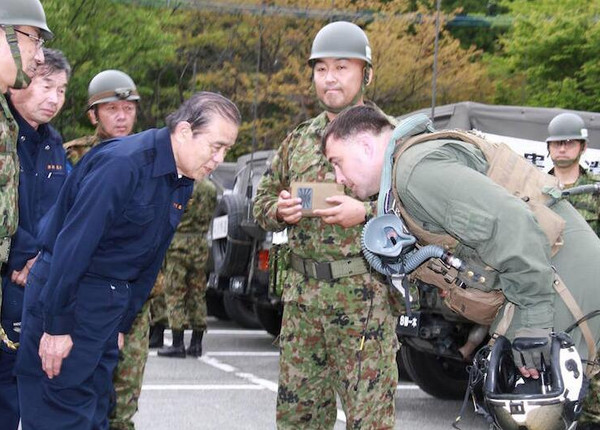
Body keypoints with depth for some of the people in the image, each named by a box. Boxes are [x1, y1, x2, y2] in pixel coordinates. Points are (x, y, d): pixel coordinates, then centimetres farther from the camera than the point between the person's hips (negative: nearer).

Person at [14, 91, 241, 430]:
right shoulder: (124, 163, -22)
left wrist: (123, 325, 15)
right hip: (70, 295, -9)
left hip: (112, 299, 9)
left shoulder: (183, 182, 6)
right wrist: (56, 326, -21)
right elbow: (73, 244, -23)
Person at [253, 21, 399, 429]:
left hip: (366, 299, -5)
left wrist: (365, 213, -20)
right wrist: (279, 210, -1)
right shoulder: (297, 142, 15)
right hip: (302, 296, 5)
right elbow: (262, 201, 21)